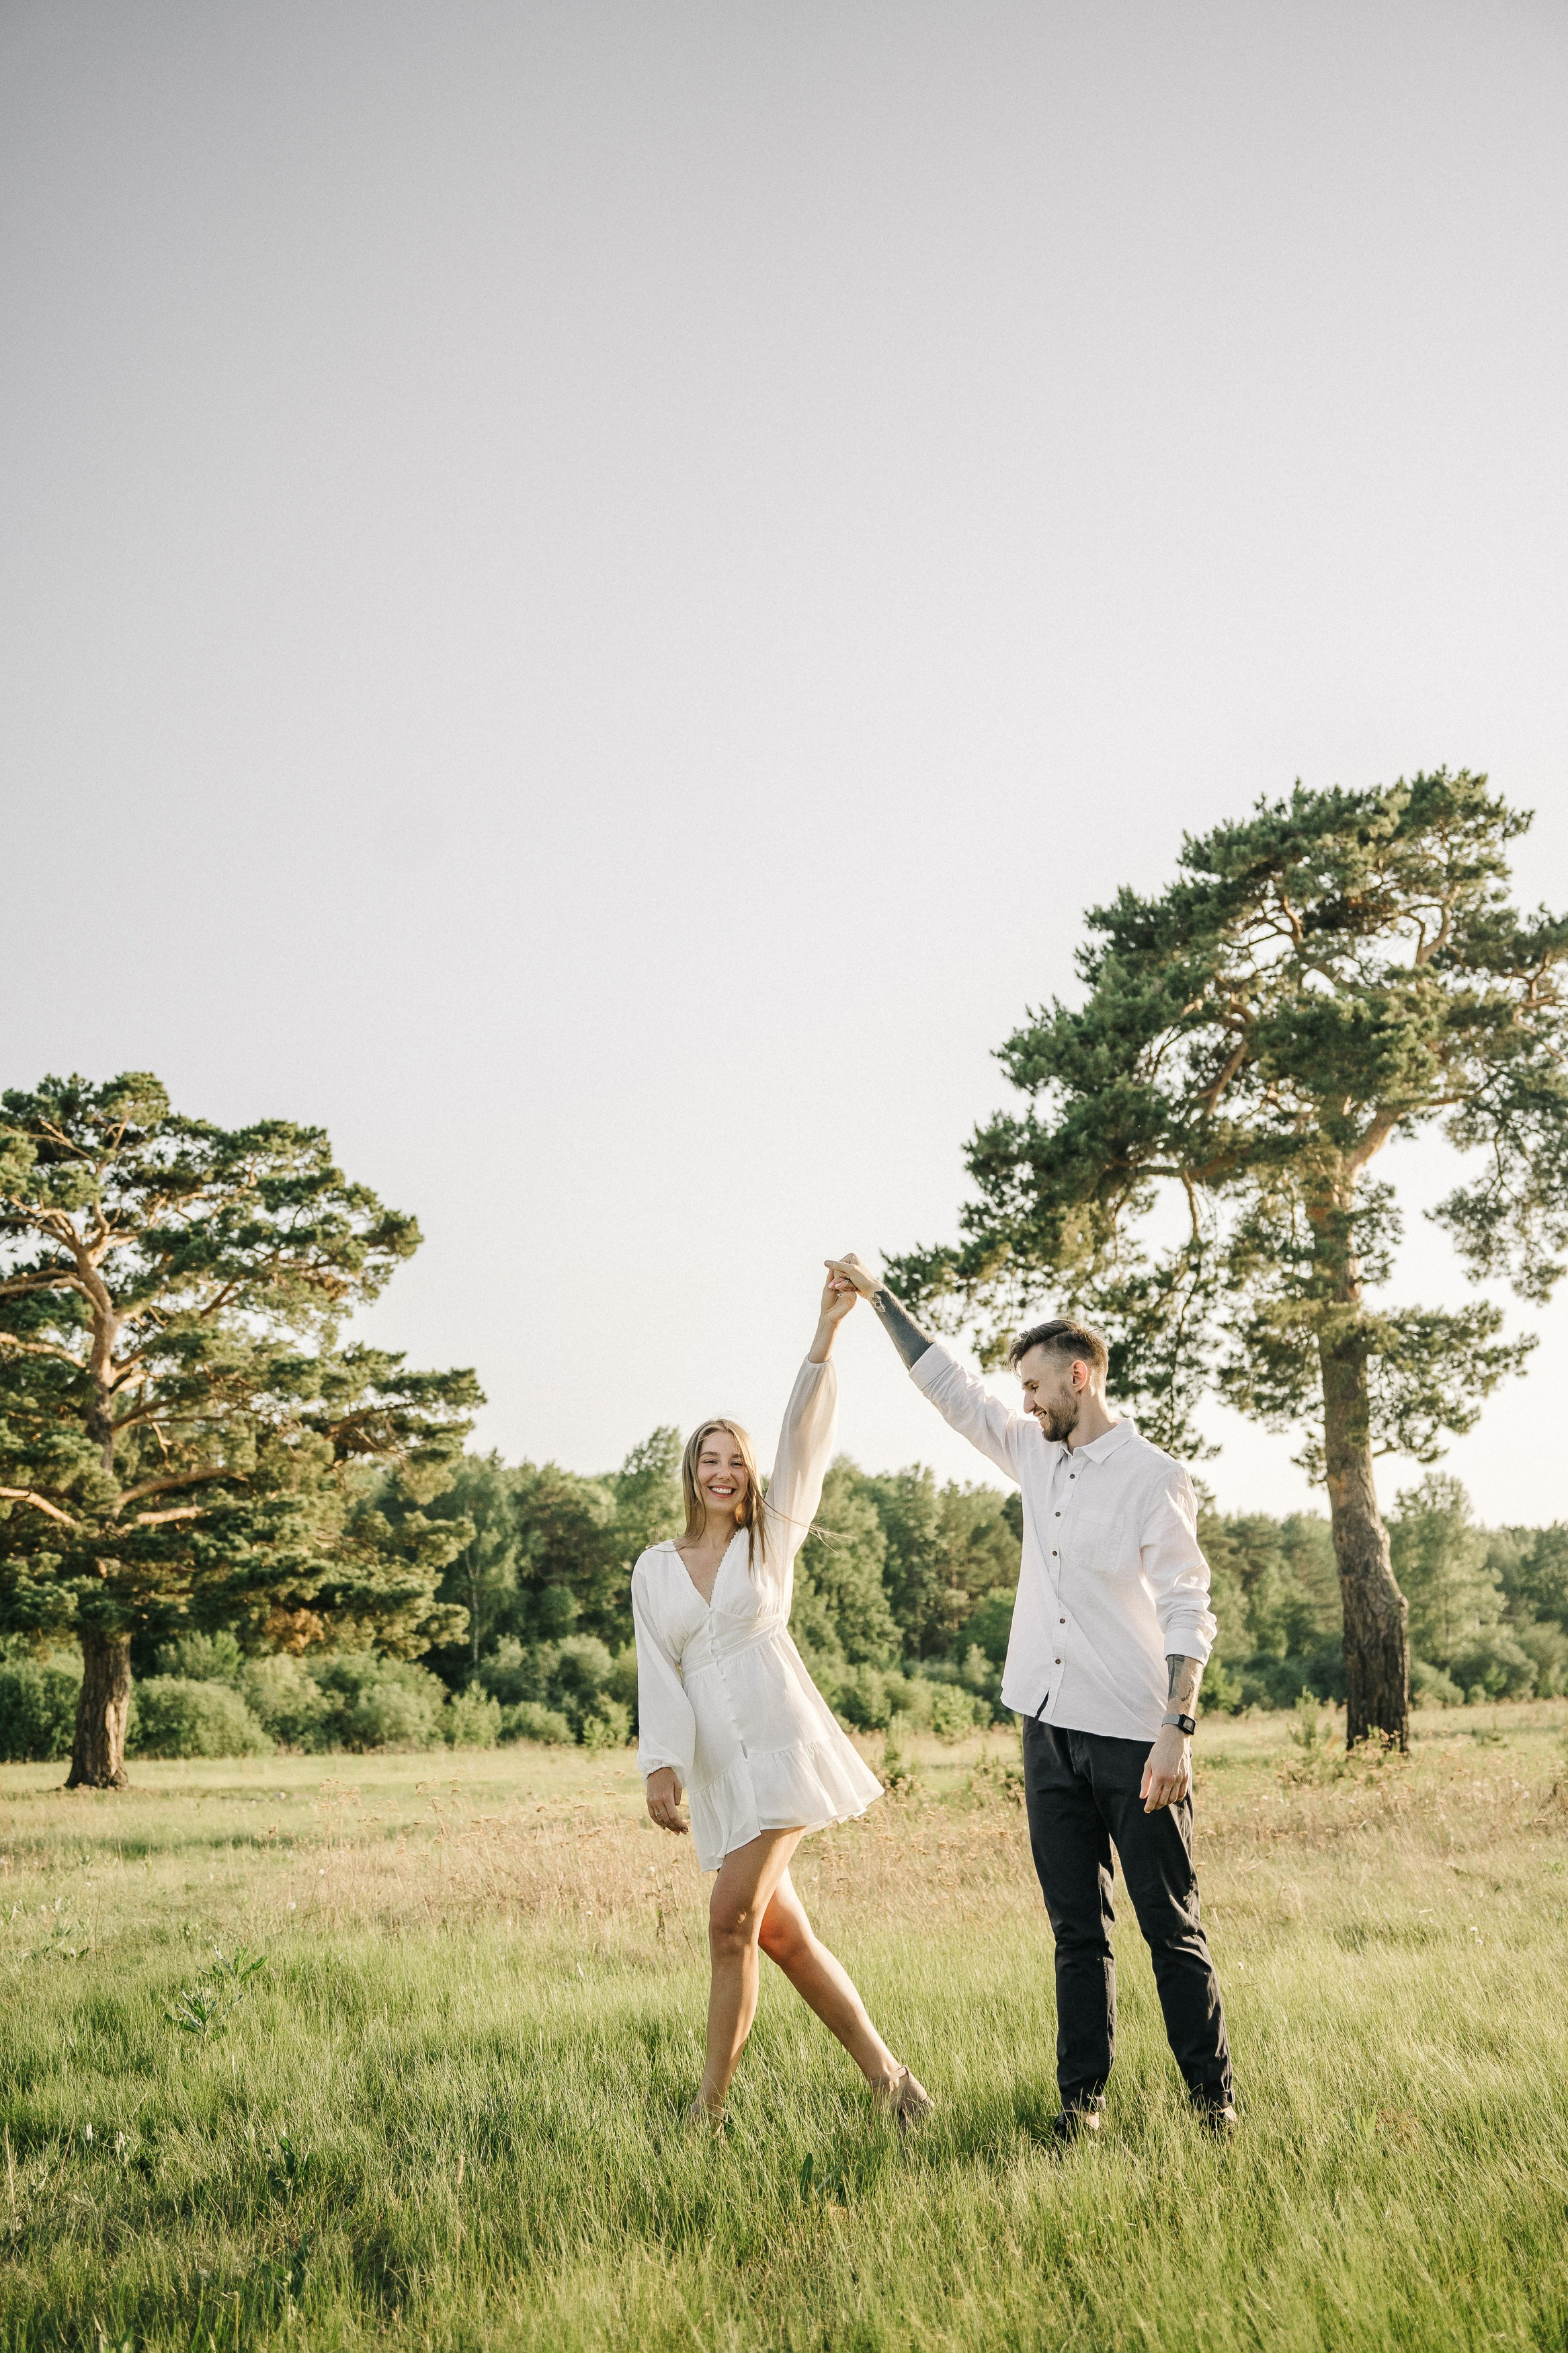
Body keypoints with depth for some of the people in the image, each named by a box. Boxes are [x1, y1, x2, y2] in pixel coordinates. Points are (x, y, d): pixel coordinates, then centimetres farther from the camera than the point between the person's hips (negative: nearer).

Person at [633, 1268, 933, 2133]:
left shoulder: (772, 1537, 7)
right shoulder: (655, 1568, 12)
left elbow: (803, 1440, -4)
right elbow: (658, 1673, 5)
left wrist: (826, 1334, -13)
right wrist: (661, 1764, -8)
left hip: (780, 1743, -4)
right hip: (714, 1763, 4)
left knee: (733, 1917, -12)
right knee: (780, 1933, 5)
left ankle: (709, 2105, -2)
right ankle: (886, 2077, 17)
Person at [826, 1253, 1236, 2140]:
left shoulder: (1154, 1476, -8)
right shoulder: (1038, 1458, 11)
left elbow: (1188, 1612, -13)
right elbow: (951, 1385, 19)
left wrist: (1178, 1731, -20)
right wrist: (879, 1295, 18)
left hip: (1135, 1736, -6)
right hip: (1052, 1732, 6)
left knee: (1173, 1928, 2)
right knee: (1078, 1931, 11)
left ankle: (1215, 2097, 12)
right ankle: (1082, 2096, 17)